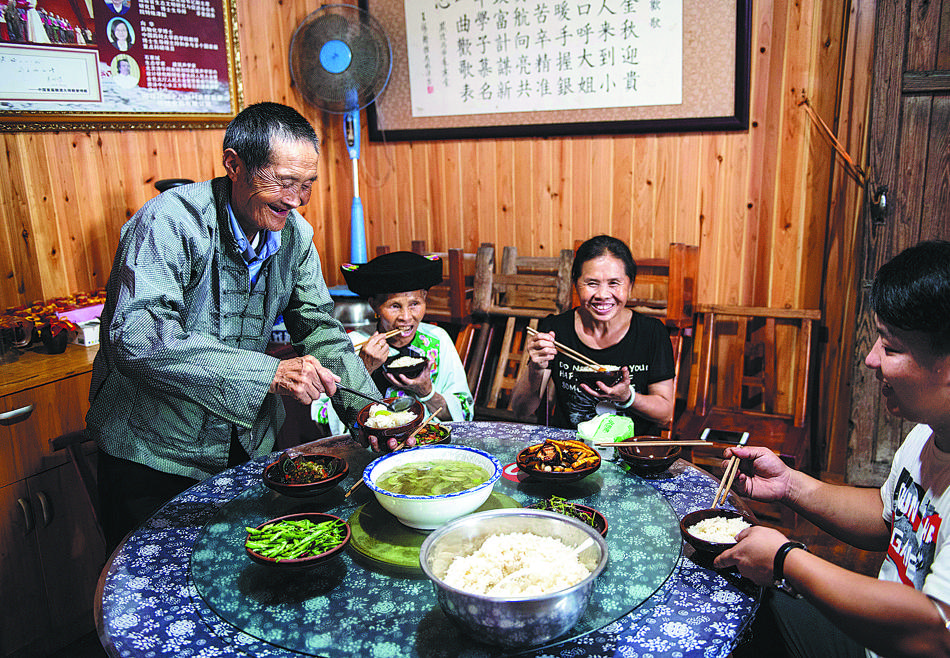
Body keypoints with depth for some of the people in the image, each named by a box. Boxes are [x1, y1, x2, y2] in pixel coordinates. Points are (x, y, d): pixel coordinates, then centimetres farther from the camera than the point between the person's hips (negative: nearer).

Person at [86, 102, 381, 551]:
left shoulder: (295, 234, -3)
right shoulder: (171, 221, -23)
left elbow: (320, 329, 1)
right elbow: (136, 338, -36)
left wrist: (367, 406, -15)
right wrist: (270, 373, -43)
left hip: (247, 446, 6)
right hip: (154, 453, -5)